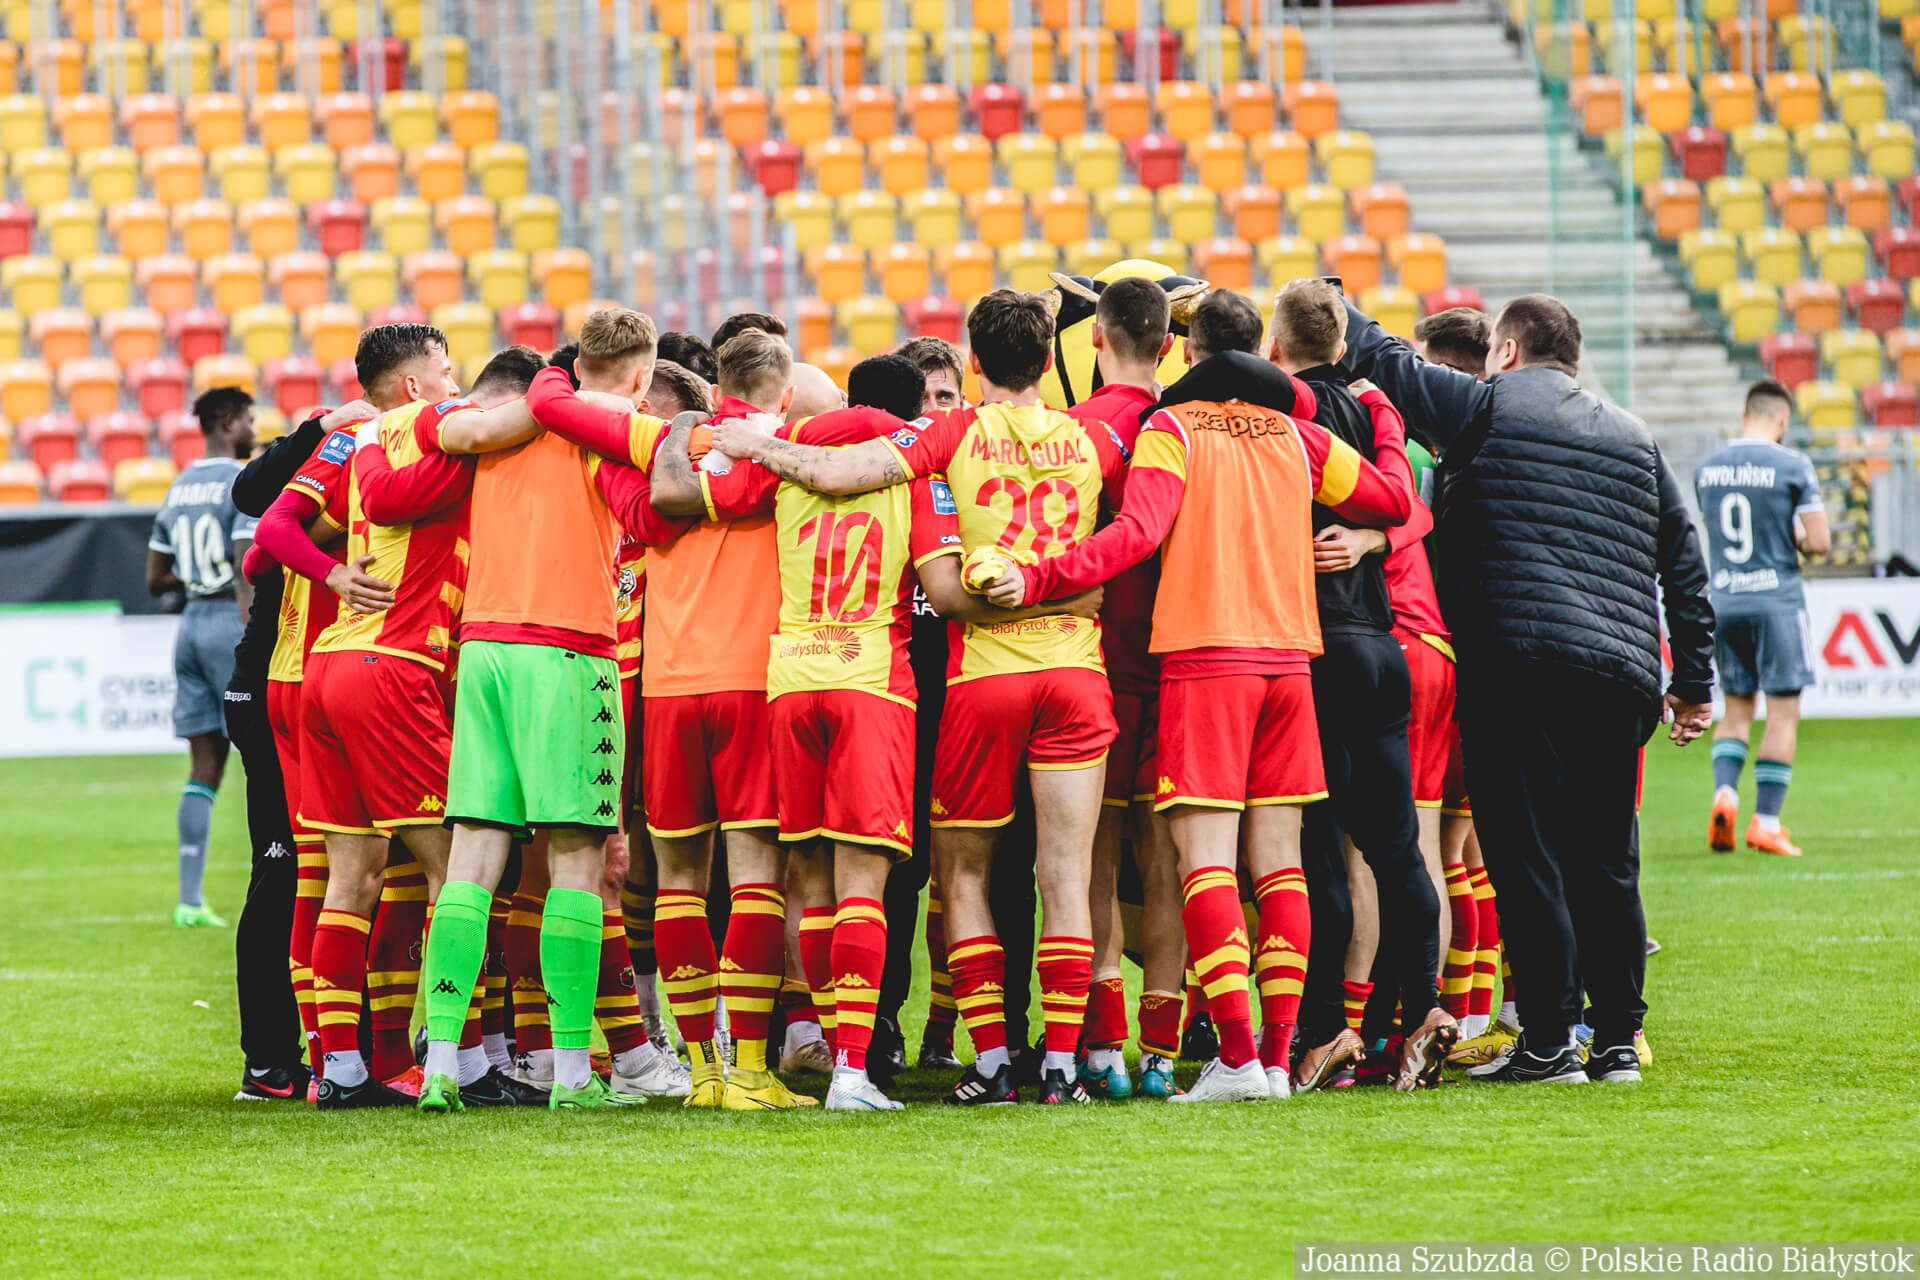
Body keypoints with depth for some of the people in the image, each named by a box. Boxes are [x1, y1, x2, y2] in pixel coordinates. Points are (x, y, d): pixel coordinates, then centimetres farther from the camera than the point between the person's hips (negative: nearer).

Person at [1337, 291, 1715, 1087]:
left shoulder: (1489, 407, 3)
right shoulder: (1634, 439, 20)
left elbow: (1386, 363, 6)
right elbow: (1684, 564, 19)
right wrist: (1694, 683, 23)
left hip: (1517, 663, -6)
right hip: (1621, 676, 6)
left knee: (1526, 858, -4)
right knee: (1605, 864, 11)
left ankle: (1548, 1045, -7)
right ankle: (1618, 1041, 11)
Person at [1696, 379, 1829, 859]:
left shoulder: (1706, 469, 7)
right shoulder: (1792, 466, -9)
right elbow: (1819, 542, -12)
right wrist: (1800, 541, 9)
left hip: (1723, 603, 4)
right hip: (1777, 601, -4)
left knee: (1736, 708, 15)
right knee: (1783, 712, 2)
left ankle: (1724, 793, -8)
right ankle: (1766, 823, -1)